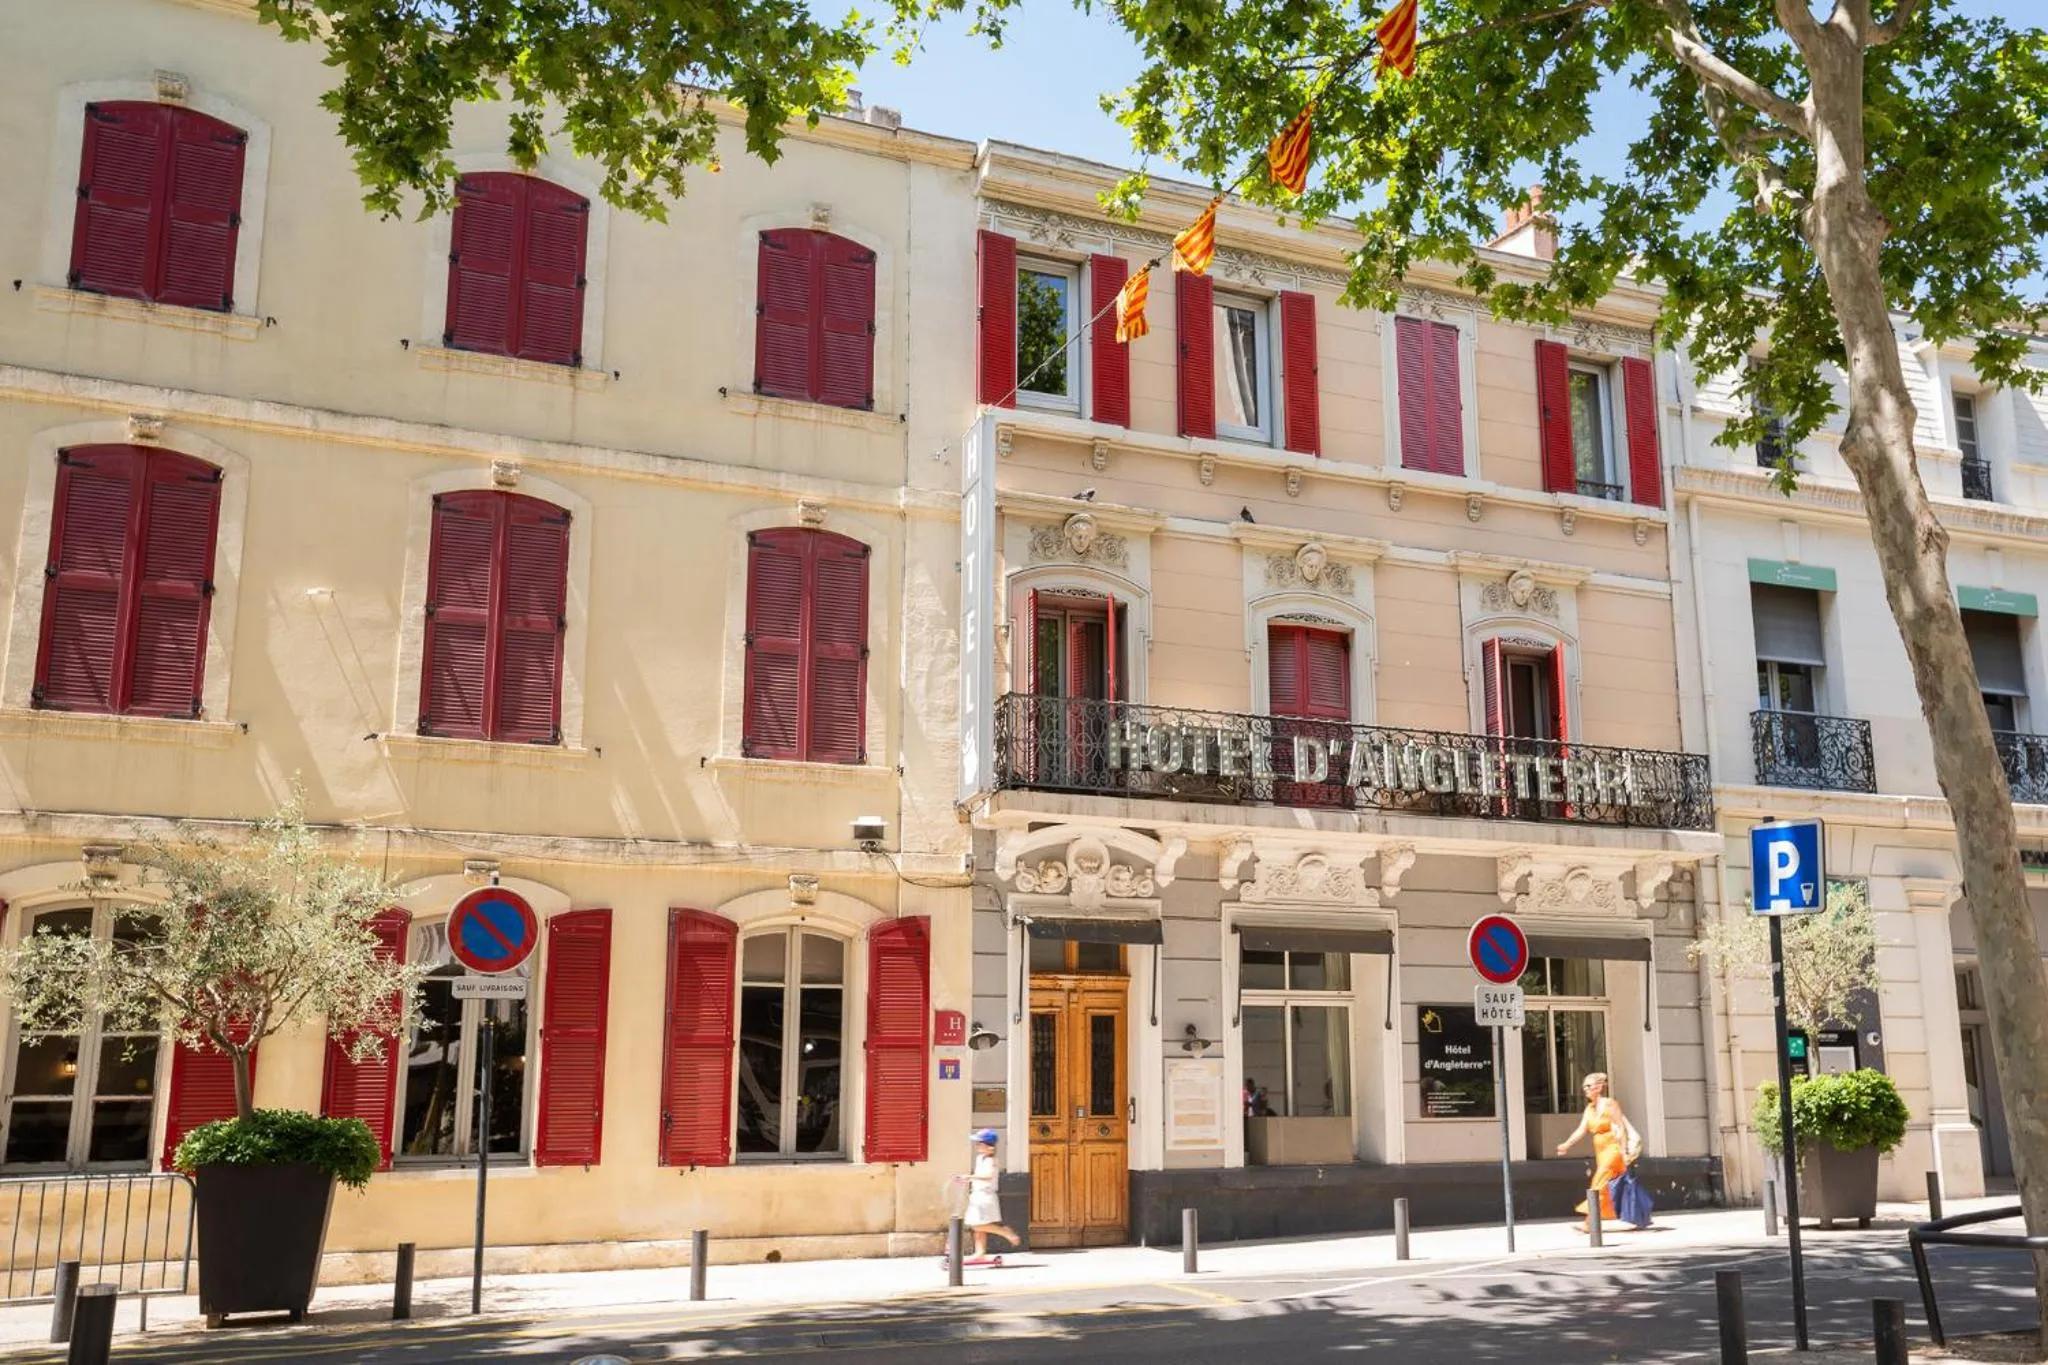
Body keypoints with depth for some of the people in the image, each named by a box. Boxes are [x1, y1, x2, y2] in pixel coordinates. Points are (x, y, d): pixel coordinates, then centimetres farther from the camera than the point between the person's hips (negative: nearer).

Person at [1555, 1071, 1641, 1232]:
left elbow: (1621, 1128, -13)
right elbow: (1581, 1130, 5)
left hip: (1613, 1149, -8)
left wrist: (1624, 1153, -18)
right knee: (1605, 1186, 9)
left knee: (1599, 1183, -16)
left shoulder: (1609, 1104, -10)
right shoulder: (1590, 1108, 12)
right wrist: (1567, 1144, -7)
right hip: (1600, 1151, 8)